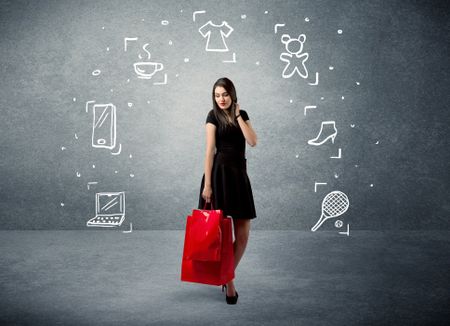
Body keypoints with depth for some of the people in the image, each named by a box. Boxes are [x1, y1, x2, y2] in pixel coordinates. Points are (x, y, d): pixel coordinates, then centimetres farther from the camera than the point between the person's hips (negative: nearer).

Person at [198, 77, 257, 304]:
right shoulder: (213, 115, -1)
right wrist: (207, 184, -14)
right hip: (219, 173, -5)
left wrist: (238, 116, -4)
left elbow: (252, 141, -2)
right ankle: (228, 281, 12)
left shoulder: (242, 114, 12)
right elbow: (209, 150, -8)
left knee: (243, 235, 4)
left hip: (239, 174, 5)